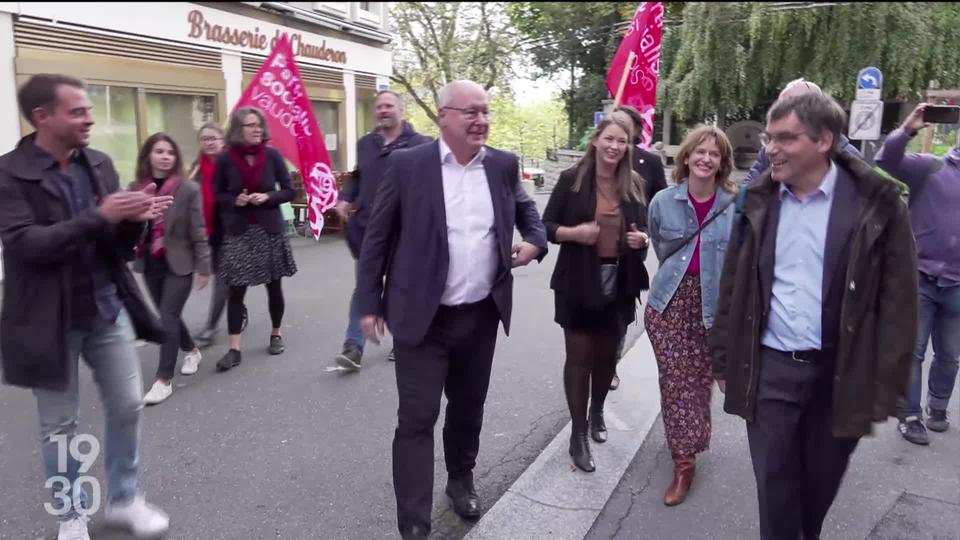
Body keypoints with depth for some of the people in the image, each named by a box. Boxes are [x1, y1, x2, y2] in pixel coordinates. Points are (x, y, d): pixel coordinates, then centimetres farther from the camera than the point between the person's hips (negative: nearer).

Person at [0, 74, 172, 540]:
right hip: (51, 317, -4)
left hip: (108, 308, 5)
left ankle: (123, 500, 30)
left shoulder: (100, 164, 4)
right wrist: (99, 216, -28)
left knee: (127, 407, 11)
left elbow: (119, 245, 5)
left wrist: (133, 218, -17)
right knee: (59, 424, 12)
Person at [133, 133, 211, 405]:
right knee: (168, 316, 17)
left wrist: (203, 267, -7)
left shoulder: (188, 189, -11)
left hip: (179, 264, -5)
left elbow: (198, 231, -8)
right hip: (150, 264, 5)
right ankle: (192, 351, 42)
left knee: (168, 318, -7)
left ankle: (164, 379, 3)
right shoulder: (136, 188, 2)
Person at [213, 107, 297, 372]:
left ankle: (276, 334, 29)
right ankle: (234, 349, 2)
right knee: (236, 289, -3)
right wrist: (234, 200, -14)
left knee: (274, 285, 10)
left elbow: (289, 191, 2)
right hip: (237, 232, -1)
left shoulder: (272, 155, -2)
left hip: (270, 229, 1)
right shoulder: (225, 159, -3)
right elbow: (217, 195, 5)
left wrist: (268, 197, -15)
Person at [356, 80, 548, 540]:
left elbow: (526, 210, 20)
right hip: (422, 317, -3)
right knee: (416, 420, 1)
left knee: (468, 409, 20)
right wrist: (369, 304, -4)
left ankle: (461, 480, 44)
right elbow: (377, 236, -3)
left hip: (482, 315, 4)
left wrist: (535, 241, -2)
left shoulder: (503, 165, 3)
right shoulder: (407, 164, -7)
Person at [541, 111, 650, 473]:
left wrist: (643, 238, -7)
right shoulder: (571, 179, -5)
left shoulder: (634, 185, 5)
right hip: (578, 283, -3)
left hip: (620, 284, 4)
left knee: (608, 354, 16)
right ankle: (578, 435, 15)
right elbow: (546, 225, -4)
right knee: (579, 356, 3)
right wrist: (573, 232, -22)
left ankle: (597, 413, 41)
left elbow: (644, 228, 15)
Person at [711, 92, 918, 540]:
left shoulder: (876, 203, -8)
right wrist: (724, 360, 6)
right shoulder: (758, 200, 0)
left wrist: (885, 388, -8)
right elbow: (732, 287, 5)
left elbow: (898, 300, -6)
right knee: (774, 483, 8)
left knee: (821, 481, 18)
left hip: (841, 372, -1)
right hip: (770, 369, 1)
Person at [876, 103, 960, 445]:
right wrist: (907, 131, -30)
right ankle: (910, 416, 14)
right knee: (912, 351, 3)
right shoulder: (928, 167, -6)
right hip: (919, 278, -4)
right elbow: (886, 161, -19)